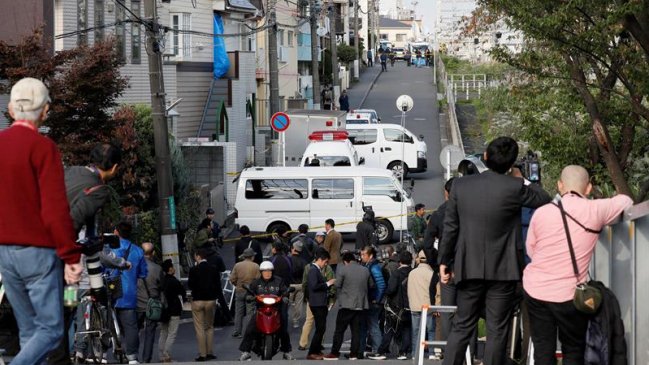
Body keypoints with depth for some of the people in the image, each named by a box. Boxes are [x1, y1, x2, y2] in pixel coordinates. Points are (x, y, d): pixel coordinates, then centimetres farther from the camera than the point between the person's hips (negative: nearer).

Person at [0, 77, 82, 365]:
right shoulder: (42, 148, -13)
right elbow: (55, 209, -18)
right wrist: (70, 257, -14)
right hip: (39, 252, -7)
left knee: (29, 331, 14)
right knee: (50, 329, -1)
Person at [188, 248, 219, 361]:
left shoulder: (194, 270, -12)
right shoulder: (213, 269, -2)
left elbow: (190, 285, -11)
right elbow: (218, 286, -1)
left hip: (197, 300, -3)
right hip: (211, 300, 3)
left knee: (199, 329, 2)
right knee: (209, 327, 15)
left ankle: (202, 354, 0)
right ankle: (209, 353, 13)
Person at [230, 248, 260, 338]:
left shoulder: (237, 265, -2)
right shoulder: (256, 266, -8)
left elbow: (232, 279, -3)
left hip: (239, 291, 2)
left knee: (238, 312, 10)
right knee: (250, 312, 3)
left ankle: (237, 332, 11)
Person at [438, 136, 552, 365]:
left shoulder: (460, 185, -3)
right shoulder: (514, 187, -13)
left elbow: (450, 226, 1)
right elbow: (545, 201, 4)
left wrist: (444, 260, 11)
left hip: (469, 269, 3)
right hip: (502, 270, -3)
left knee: (461, 327, 11)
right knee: (497, 331, 4)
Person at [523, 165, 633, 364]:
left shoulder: (541, 212, -3)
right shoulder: (595, 210, -7)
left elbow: (531, 250, 7)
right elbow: (626, 201, 11)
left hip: (536, 290, 2)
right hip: (569, 294, -2)